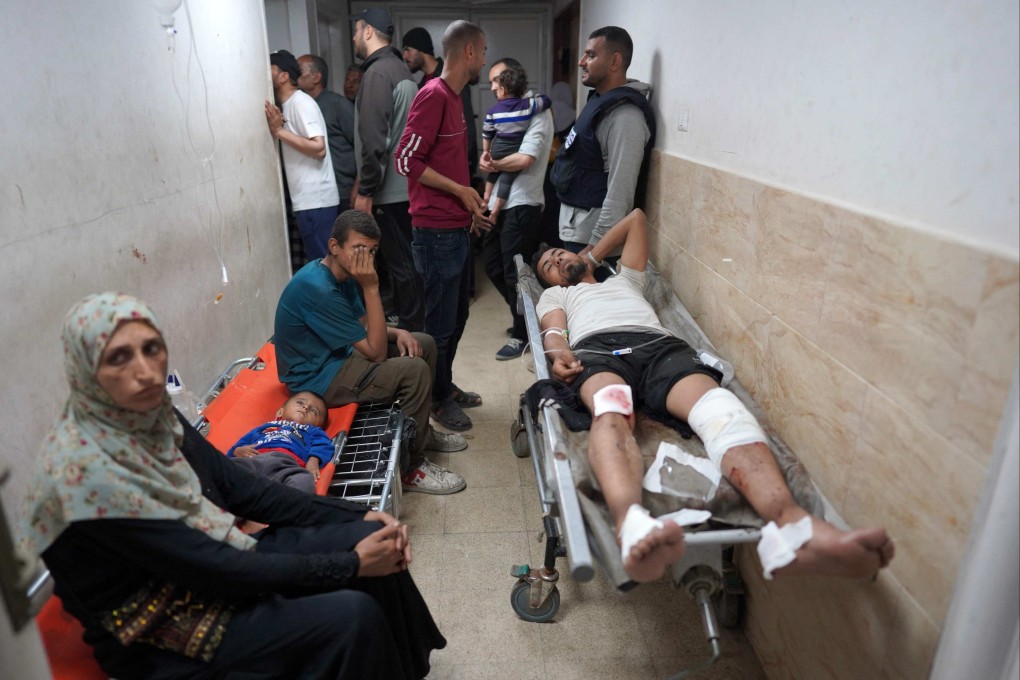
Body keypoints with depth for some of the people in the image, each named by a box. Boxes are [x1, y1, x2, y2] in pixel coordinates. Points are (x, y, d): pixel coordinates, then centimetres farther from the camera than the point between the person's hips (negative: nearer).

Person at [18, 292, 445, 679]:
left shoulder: (153, 416, -5)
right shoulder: (84, 471, -27)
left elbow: (240, 490, 0)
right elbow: (214, 569, -24)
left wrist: (360, 517, -7)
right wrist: (350, 564, -20)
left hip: (212, 563, 7)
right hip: (158, 631, -7)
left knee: (373, 537, -3)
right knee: (353, 616, -23)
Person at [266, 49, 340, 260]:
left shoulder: (301, 102, -10)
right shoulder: (288, 105, 18)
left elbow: (319, 148, -20)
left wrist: (279, 131, -17)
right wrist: (277, 128, 6)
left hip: (316, 200, -9)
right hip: (306, 199, 9)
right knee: (319, 260, 13)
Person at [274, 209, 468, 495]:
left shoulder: (343, 273, -1)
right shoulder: (317, 289, -30)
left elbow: (364, 324, 14)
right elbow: (376, 352, -27)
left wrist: (398, 333, -6)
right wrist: (371, 287, -30)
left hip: (339, 354, 10)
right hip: (317, 377, -10)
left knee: (423, 345, 8)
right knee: (414, 370, -24)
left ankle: (421, 431, 23)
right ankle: (410, 468, -9)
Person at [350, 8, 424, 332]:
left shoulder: (378, 72, -13)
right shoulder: (400, 68, 16)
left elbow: (374, 138, -21)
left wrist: (366, 190, -17)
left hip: (390, 190, -10)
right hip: (406, 184, 10)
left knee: (400, 263, -2)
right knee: (406, 260, 16)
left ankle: (410, 329, 6)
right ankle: (413, 324, 27)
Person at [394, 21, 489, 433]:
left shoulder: (452, 97, 15)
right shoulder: (433, 95, -14)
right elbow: (406, 160, -18)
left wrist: (469, 207, 17)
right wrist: (461, 190, -14)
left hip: (455, 228, 10)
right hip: (436, 231, -9)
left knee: (456, 315, 18)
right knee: (441, 321, 2)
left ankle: (444, 385, 33)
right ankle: (438, 400, 18)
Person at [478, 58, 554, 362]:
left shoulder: (536, 112, -9)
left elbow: (524, 159, -21)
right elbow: (497, 155, 16)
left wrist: (492, 164, -6)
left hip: (521, 206, -9)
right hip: (501, 203, 9)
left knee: (514, 272, -3)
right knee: (492, 263, 15)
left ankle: (522, 335, 13)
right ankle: (522, 316, 32)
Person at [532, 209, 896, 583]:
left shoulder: (624, 280, 47)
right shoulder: (555, 295, 39)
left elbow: (636, 218, 58)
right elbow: (554, 331, 16)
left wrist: (590, 257, 58)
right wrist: (559, 354, -8)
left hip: (660, 346, 3)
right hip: (597, 349, -2)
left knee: (719, 407, -33)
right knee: (611, 414, -41)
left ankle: (790, 526, -59)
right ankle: (631, 524, -72)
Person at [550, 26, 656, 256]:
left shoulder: (625, 116, -20)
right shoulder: (600, 100, 11)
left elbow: (620, 194, -24)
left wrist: (595, 247, -23)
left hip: (590, 233, -10)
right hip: (574, 225, 10)